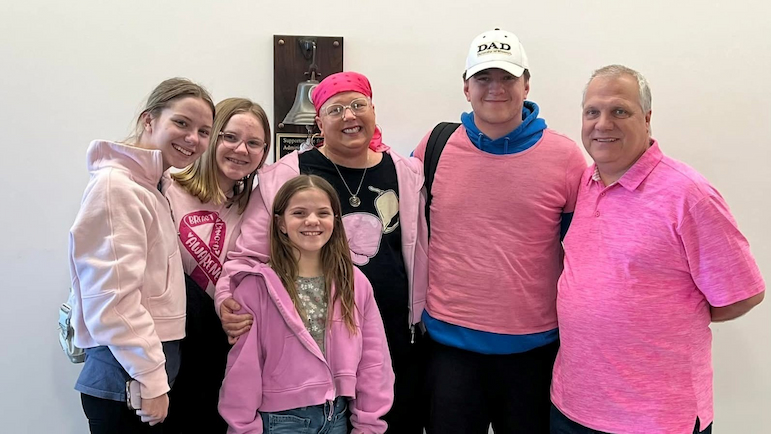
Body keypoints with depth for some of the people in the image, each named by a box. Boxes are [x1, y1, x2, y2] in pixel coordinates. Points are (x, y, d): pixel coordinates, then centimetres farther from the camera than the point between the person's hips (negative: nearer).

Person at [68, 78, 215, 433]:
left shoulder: (152, 186, 13)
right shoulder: (116, 186, -15)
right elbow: (114, 298, -21)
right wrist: (151, 380, -19)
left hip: (155, 367, 9)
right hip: (127, 379, -9)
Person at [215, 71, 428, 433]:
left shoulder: (405, 174, 4)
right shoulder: (288, 175, -5)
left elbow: (419, 254, 12)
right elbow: (248, 253, -4)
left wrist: (424, 318, 14)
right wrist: (228, 298, -21)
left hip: (398, 339, 3)